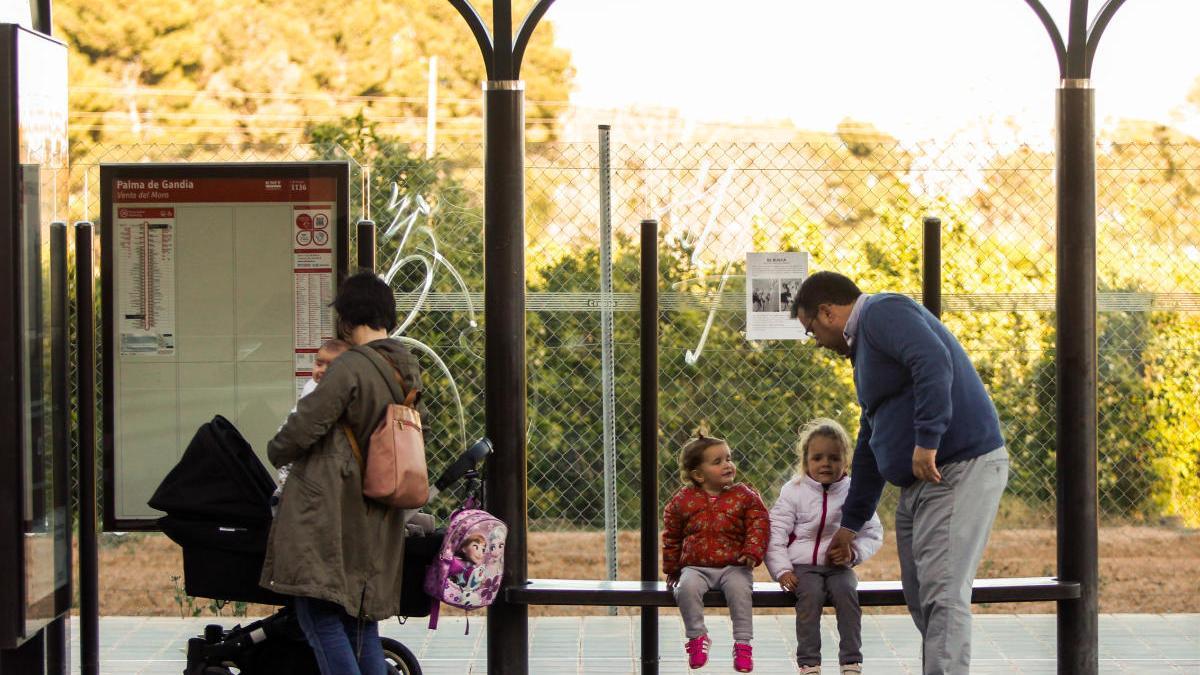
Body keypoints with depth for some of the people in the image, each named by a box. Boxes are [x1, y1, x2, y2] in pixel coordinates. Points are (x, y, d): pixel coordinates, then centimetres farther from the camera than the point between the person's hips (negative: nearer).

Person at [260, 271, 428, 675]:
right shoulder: (407, 371, 10)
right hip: (377, 519, 8)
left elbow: (305, 426, -14)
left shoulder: (350, 367, -15)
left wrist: (276, 452, 6)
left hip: (328, 509, -8)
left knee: (319, 612, -7)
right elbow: (420, 431, 22)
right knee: (362, 617, 13)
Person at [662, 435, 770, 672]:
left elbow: (758, 526, -1)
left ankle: (743, 642, -21)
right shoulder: (682, 500, 4)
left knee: (740, 588, -31)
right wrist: (672, 569, 16)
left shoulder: (745, 496, 4)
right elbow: (671, 537, 14)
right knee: (687, 587, -30)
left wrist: (752, 552, -17)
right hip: (695, 566, 1)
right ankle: (697, 637, -13)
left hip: (734, 566, -1)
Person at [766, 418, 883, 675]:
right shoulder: (793, 491, 1)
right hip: (802, 564, -1)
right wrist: (782, 569, -13)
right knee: (810, 594, -30)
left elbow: (873, 533, 8)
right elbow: (776, 533, -2)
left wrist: (855, 552, -11)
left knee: (847, 590, -28)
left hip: (839, 565, 1)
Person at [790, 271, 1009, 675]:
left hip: (960, 470, -10)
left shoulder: (883, 312, -6)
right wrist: (850, 524, 33)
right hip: (920, 480, 10)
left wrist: (927, 441, -29)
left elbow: (934, 363, -26)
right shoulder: (863, 346, 24)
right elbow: (870, 445, 30)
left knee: (942, 595, -13)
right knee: (920, 595, 11)